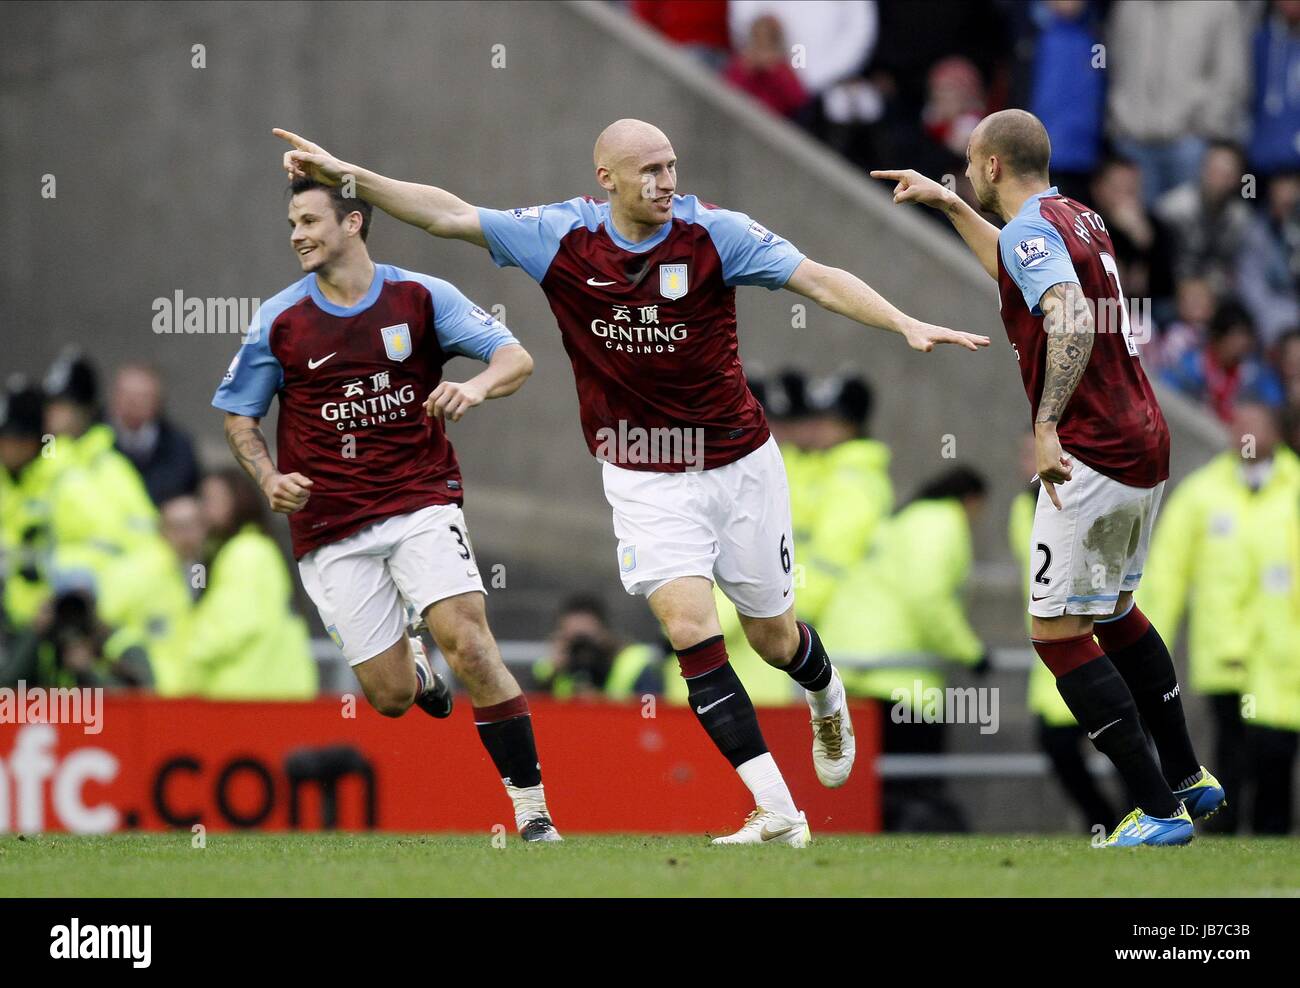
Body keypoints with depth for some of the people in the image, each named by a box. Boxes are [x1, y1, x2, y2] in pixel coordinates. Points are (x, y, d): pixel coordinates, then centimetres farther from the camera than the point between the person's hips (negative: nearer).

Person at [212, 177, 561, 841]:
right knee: (390, 698, -1)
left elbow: (516, 359, -4)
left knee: (468, 644, -22)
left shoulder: (421, 297, -1)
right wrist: (269, 478, -6)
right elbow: (238, 415, 12)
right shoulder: (279, 323, 2)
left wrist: (476, 386, -27)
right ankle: (413, 668, 39)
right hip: (329, 529, 1)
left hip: (421, 503, -1)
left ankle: (532, 811, -15)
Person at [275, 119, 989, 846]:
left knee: (772, 636, 11)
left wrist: (905, 324, -29)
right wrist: (346, 175, -12)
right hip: (644, 480, 0)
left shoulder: (715, 234, -13)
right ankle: (777, 812, -17)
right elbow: (448, 215, -6)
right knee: (689, 625, -18)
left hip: (738, 464, 0)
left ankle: (827, 697, 50)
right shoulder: (562, 238, -8)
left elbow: (818, 279, -17)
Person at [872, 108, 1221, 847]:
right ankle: (1189, 779, 31)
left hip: (1092, 455, -10)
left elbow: (1074, 320, -30)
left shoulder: (1032, 227, -13)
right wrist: (946, 204, 41)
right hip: (1145, 446, 10)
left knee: (1057, 632, -5)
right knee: (1116, 611, 26)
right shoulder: (1078, 218, 15)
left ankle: (1160, 811, -8)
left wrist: (1047, 427, -35)